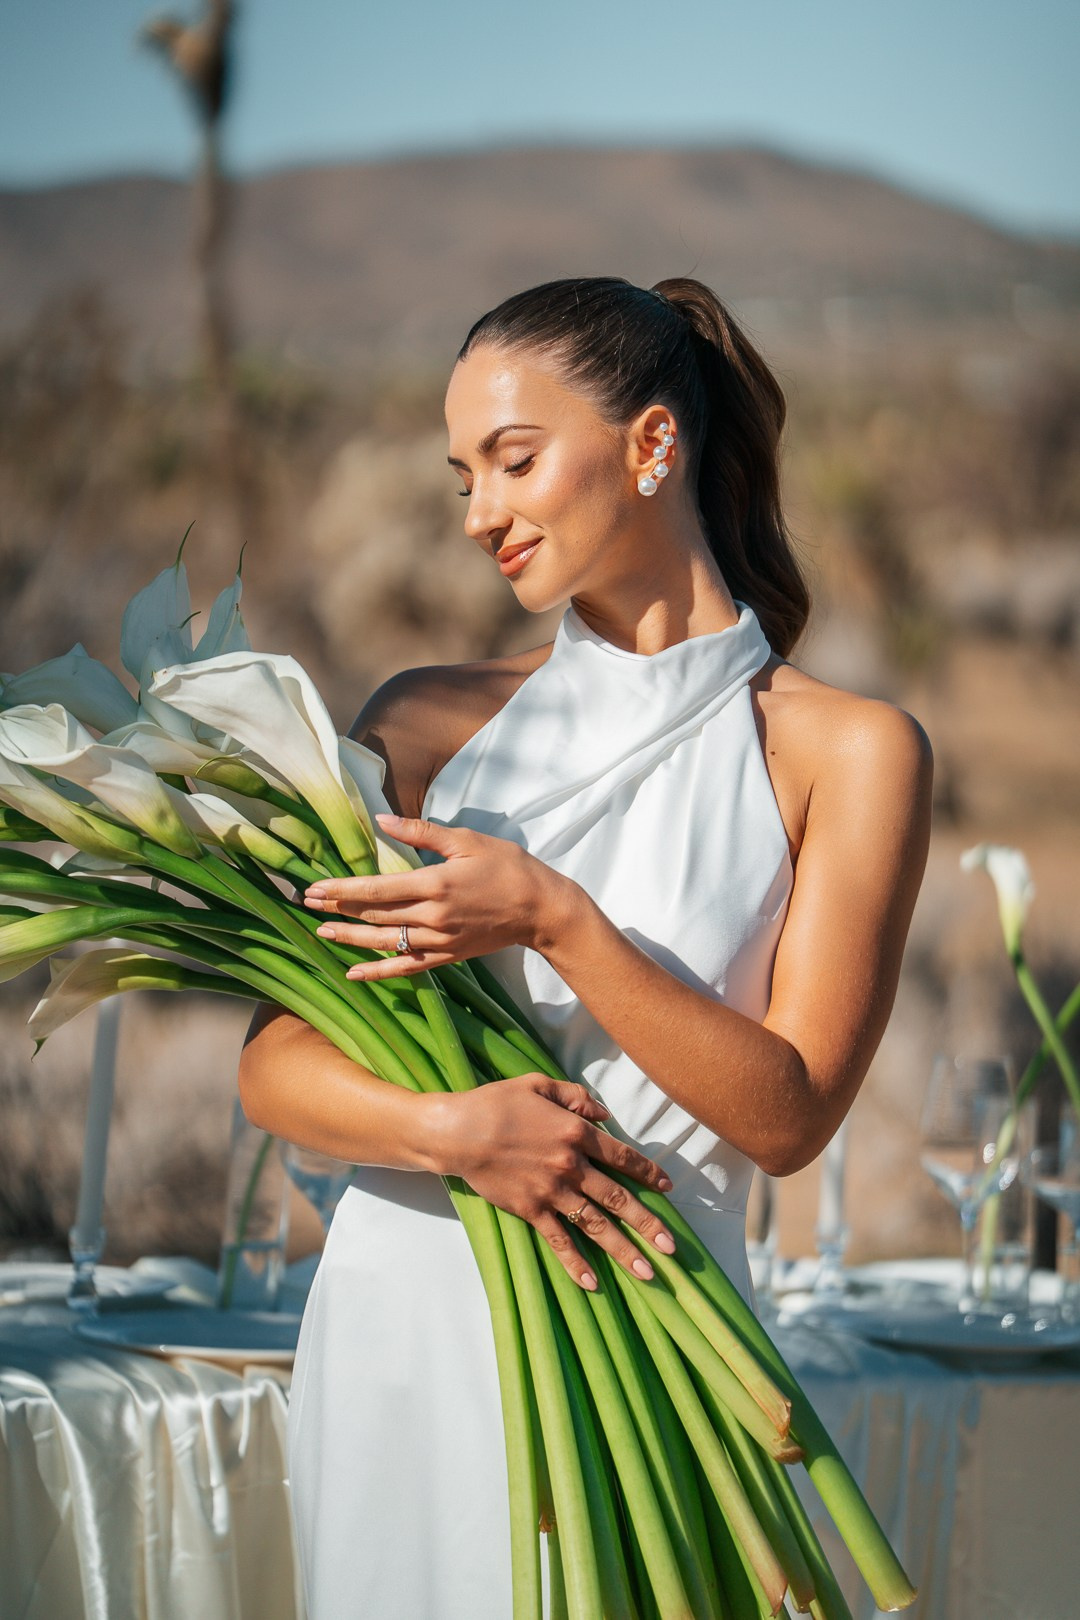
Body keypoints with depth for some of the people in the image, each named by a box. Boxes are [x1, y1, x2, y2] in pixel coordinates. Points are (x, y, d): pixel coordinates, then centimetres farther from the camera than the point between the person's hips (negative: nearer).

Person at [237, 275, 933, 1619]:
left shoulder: (848, 753, -2)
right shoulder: (427, 724, 5)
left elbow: (787, 1115, -8)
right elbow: (274, 1068, 2)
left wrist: (556, 920, -17)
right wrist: (448, 1127, -19)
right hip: (401, 1314, 3)